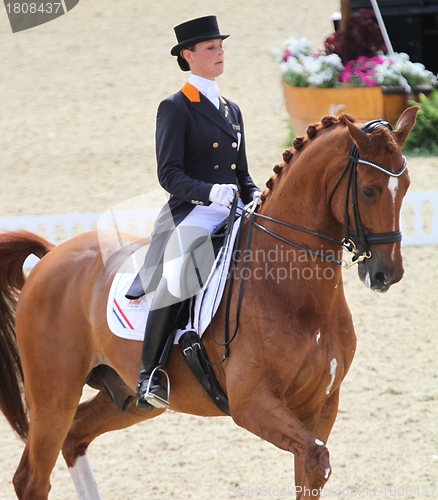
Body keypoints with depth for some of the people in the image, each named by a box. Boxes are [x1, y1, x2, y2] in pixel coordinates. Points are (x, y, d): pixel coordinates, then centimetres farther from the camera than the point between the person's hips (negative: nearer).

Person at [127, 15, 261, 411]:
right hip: (192, 213, -7)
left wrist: (254, 194, 2)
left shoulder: (231, 109, 22)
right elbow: (170, 174, -7)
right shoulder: (175, 108, 1)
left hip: (234, 213, 7)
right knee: (176, 282, -31)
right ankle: (150, 375, -22)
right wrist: (210, 192, -24)